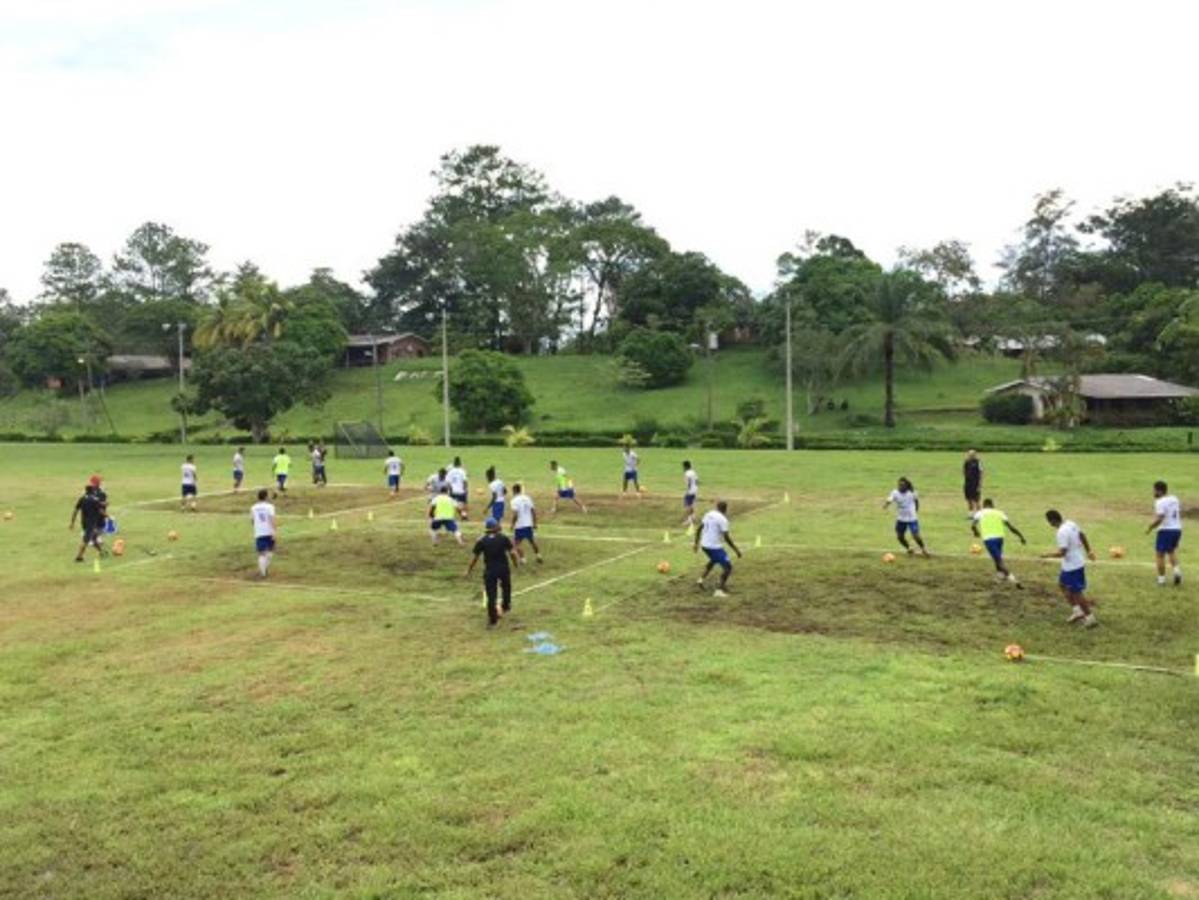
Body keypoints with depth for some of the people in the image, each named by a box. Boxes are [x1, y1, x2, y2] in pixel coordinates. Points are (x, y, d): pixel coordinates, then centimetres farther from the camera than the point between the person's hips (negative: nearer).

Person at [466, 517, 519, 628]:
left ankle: (493, 620, 4)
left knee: (491, 595, 3)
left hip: (490, 570, -1)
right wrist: (515, 563, 11)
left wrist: (469, 570, 10)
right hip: (504, 568, 1)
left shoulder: (481, 541, -4)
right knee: (506, 588, 28)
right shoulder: (503, 538, -4)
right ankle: (506, 607, 46)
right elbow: (512, 553, -7)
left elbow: (475, 557, -1)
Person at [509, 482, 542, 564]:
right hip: (529, 525, 6)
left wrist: (512, 525, -8)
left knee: (516, 544, 3)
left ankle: (522, 559, -7)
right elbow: (534, 511, 8)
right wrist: (534, 523, 16)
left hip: (519, 526, -6)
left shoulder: (515, 500, -12)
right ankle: (539, 556, 33)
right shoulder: (527, 498, 6)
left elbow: (515, 515, -20)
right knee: (532, 542, 24)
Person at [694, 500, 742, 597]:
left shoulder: (708, 514, 8)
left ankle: (702, 579, 30)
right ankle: (719, 590, -10)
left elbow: (698, 529, 13)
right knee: (728, 567, -1)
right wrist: (736, 549, -10)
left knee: (714, 560, 36)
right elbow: (726, 537, -18)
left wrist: (697, 543, 23)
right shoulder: (722, 519, -15)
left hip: (704, 545, 8)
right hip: (715, 547, -8)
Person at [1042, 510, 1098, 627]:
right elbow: (1082, 536, 16)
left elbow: (1061, 553, -28)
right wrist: (1088, 551, 28)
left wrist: (1047, 555, -13)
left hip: (1072, 566, -10)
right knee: (1062, 584, 21)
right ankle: (1077, 611, 22)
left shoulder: (1062, 532, -27)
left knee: (1076, 592, 3)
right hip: (1077, 562, 10)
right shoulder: (1070, 524, 2)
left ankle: (1090, 618, 14)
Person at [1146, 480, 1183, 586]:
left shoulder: (1160, 502, -16)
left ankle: (1161, 579, 5)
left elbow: (1159, 519, -21)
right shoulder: (1175, 499, 10)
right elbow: (1180, 514, 18)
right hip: (1177, 529, 8)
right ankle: (1177, 570, 3)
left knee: (1160, 555, 3)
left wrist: (1150, 528, -9)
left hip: (1165, 530, -8)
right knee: (1172, 552, 25)